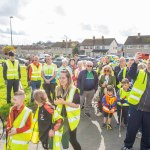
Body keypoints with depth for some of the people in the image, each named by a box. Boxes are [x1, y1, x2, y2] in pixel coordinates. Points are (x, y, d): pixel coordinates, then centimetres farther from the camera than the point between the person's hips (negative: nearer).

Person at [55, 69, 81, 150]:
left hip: (71, 117, -5)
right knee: (62, 137, 19)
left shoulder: (74, 90, -19)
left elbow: (77, 105, -20)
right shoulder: (58, 89, -1)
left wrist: (64, 102, -27)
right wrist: (56, 102, -12)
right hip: (61, 116, 5)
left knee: (72, 138, 4)